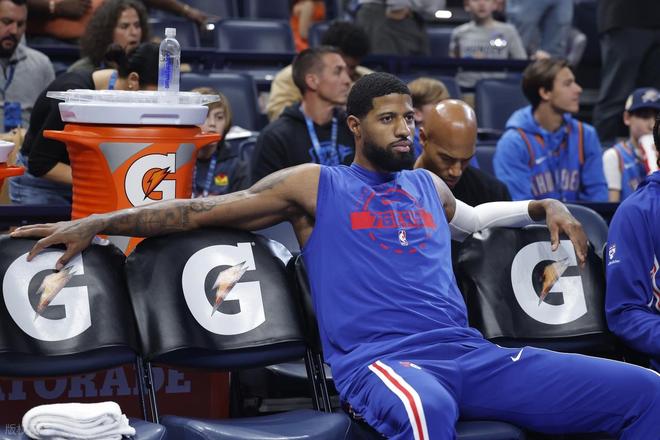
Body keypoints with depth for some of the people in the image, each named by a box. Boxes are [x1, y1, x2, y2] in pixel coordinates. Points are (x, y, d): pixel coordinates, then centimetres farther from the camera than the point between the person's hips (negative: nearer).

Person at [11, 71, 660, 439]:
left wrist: (541, 207, 31)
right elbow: (204, 209, 8)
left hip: (469, 355, 6)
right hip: (378, 360, -6)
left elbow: (465, 219, 49)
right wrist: (94, 223, 3)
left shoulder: (425, 185, 26)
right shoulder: (316, 185, 11)